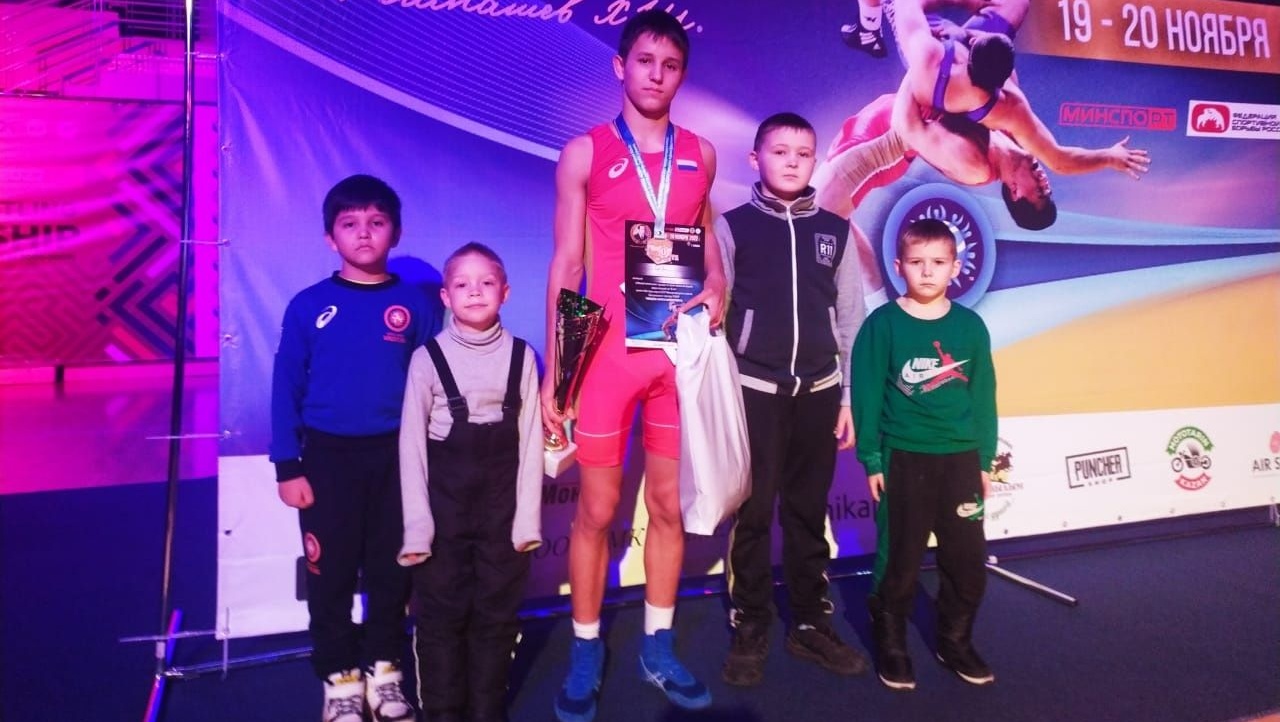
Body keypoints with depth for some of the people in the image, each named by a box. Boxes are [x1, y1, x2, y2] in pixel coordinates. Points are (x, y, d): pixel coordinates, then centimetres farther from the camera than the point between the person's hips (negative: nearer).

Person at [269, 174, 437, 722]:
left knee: (391, 569, 13)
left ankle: (383, 670, 31)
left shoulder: (414, 304, -2)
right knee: (331, 573, 10)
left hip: (396, 456, 1)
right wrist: (287, 465, -4)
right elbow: (286, 387, 0)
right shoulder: (309, 306, -3)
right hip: (328, 456, 0)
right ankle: (340, 678, 27)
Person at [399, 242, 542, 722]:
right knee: (441, 615, 8)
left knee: (497, 614, 12)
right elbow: (412, 444, -4)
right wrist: (417, 524, -8)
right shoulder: (428, 358, -4)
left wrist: (527, 518, -5)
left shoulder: (521, 356, 0)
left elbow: (530, 441, -1)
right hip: (445, 505, -1)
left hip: (503, 505, 1)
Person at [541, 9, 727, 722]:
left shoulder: (700, 153, 8)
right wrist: (553, 367, -6)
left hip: (680, 349, 3)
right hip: (608, 350, -3)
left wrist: (716, 288, -4)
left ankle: (658, 646, 27)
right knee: (597, 510, 6)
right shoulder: (585, 152, -1)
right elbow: (565, 265, -2)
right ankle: (587, 652, 23)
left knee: (670, 505, 11)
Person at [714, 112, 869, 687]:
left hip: (819, 392, 3)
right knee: (752, 515, 3)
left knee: (809, 514, 12)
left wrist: (850, 398, 5)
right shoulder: (732, 226, 0)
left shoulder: (835, 231, 8)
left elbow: (850, 319, 9)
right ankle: (749, 631, 17)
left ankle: (811, 624, 25)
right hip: (754, 391, -2)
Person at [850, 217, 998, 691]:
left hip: (961, 459, 3)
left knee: (968, 559, 11)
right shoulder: (882, 324, -7)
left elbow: (984, 396, 7)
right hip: (903, 459, -3)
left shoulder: (970, 326, 2)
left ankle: (955, 641, 31)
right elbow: (866, 395, -6)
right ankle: (890, 646, 25)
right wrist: (871, 459, -7)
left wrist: (985, 459, 7)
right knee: (899, 561, 8)